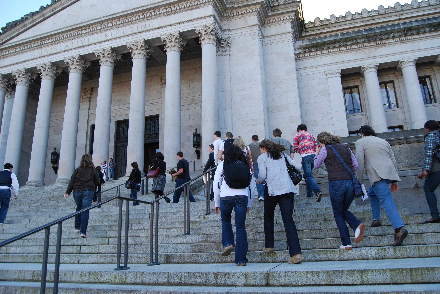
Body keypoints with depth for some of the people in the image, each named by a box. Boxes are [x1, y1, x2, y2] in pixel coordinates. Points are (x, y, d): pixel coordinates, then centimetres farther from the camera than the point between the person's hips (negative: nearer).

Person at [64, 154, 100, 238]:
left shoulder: (78, 170, 2)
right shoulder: (93, 170, 0)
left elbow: (72, 182, 2)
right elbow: (97, 182, 2)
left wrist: (67, 192, 7)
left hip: (77, 191, 2)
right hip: (88, 192, -2)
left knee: (78, 209, 20)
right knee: (85, 211, -3)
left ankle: (77, 227, 30)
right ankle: (83, 231, -9)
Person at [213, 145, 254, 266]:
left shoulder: (222, 165, 11)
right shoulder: (245, 165, 16)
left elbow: (216, 184, 10)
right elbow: (251, 185, 16)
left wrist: (217, 203, 17)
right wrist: (249, 204, 22)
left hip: (226, 197, -1)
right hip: (242, 197, 1)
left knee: (225, 220, 25)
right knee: (241, 227, 6)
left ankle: (227, 243, 5)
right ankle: (241, 259, 8)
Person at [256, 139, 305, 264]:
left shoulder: (262, 157, 8)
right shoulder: (282, 155, 22)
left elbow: (262, 176, -3)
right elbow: (298, 167, 19)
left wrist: (259, 181, 19)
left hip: (273, 189, -3)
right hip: (288, 189, 3)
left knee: (268, 216, 20)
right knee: (288, 219, -4)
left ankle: (269, 245, 25)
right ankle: (296, 253, -16)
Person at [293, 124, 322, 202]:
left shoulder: (298, 135, 10)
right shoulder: (311, 135, 25)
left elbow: (295, 147, 8)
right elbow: (315, 147, 20)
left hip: (305, 156, -6)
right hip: (313, 155, 6)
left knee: (308, 175, -10)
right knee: (307, 174, 18)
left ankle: (318, 192, -27)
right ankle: (309, 193, 20)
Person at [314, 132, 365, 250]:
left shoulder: (325, 149, 2)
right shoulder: (346, 148, 16)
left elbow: (316, 166, 11)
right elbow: (355, 165, 13)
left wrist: (317, 153, 24)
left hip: (335, 183, -5)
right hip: (350, 183, 5)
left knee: (338, 214, 9)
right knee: (344, 210, 22)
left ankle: (346, 243, 5)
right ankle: (358, 225, -6)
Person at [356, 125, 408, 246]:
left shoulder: (361, 142, 8)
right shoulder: (383, 141, 25)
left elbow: (360, 163, 0)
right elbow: (393, 160, 23)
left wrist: (359, 181, 6)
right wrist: (394, 181, 25)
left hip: (378, 175, -7)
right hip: (389, 173, 7)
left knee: (385, 200, -17)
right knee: (372, 192, 28)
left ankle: (399, 228, -32)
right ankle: (376, 219, 28)